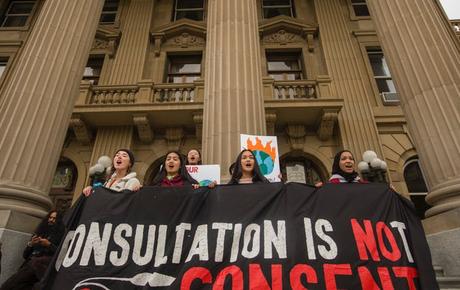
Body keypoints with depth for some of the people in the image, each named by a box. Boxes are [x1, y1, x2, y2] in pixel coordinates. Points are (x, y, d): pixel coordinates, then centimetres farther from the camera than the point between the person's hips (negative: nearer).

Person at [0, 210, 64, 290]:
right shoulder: (39, 232, 24)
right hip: (30, 263, 4)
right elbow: (25, 255, 25)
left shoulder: (60, 235, 11)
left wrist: (49, 245, -7)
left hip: (47, 262, -4)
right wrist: (30, 244, 6)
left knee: (35, 262, -39)